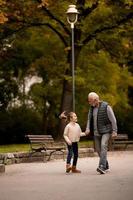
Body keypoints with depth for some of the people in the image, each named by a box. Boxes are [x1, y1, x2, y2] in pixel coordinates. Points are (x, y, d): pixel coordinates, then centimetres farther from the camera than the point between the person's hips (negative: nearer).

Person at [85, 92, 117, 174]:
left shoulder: (106, 107, -11)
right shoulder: (92, 108, 8)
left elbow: (113, 120, -11)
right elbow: (89, 119, 10)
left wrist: (115, 131, -15)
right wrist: (88, 129, -8)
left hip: (106, 131, -7)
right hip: (96, 133, 7)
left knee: (103, 146, -23)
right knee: (98, 149, 7)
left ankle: (102, 167, -31)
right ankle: (106, 166, 23)